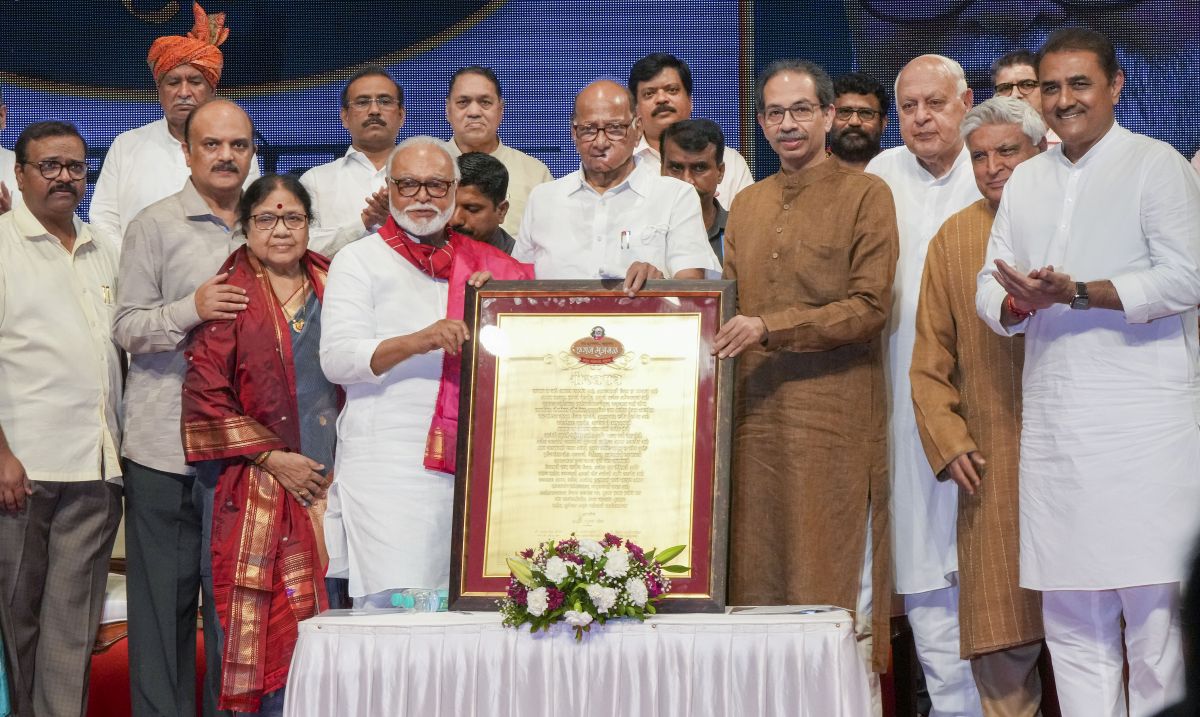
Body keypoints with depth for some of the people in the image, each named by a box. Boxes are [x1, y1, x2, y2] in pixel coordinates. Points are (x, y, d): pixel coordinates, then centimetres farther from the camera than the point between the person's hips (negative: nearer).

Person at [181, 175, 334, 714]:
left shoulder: (330, 287, 13)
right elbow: (205, 395, -7)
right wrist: (274, 457, -11)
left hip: (330, 482, 4)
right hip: (259, 490, -4)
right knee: (268, 626, -7)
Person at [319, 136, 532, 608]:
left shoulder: (480, 264, 20)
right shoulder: (359, 261, 9)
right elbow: (336, 358, -4)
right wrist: (415, 342, -20)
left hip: (471, 463, 4)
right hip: (388, 463, -4)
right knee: (395, 606, -14)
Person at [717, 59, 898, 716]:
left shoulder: (866, 194, 1)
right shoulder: (746, 205, 19)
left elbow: (870, 308, -7)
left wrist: (771, 328, -14)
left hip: (835, 414, -5)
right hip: (756, 414, 5)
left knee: (835, 578, -4)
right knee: (759, 577, 3)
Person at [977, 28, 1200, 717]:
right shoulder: (1026, 181, 18)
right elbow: (990, 290, 16)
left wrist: (1075, 293, -15)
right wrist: (1020, 302, -7)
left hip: (1144, 420, -6)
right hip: (1053, 421, 6)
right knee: (1072, 614, 7)